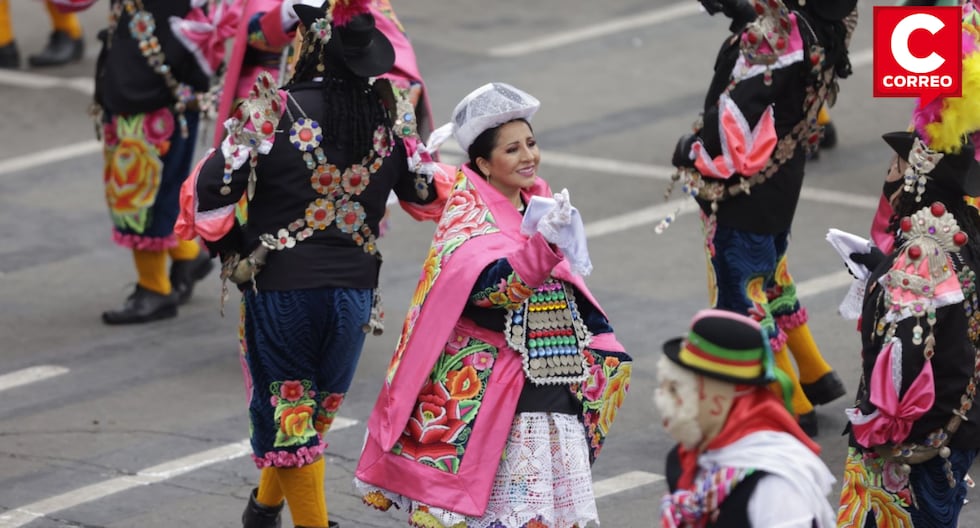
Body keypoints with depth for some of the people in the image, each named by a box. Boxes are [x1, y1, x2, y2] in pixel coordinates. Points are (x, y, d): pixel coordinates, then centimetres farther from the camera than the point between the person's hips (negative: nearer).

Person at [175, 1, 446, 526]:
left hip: (280, 286, -5)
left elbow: (213, 188, -14)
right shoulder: (389, 113, -2)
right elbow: (426, 195, 10)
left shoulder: (274, 111, -15)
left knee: (285, 409, 8)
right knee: (315, 406, 22)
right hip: (356, 287, 5)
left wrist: (233, 249, 3)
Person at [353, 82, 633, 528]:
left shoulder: (539, 201, 10)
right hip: (489, 392, -7)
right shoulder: (469, 215, -9)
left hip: (557, 387, 7)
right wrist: (544, 241, -41)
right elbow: (492, 284, -28)